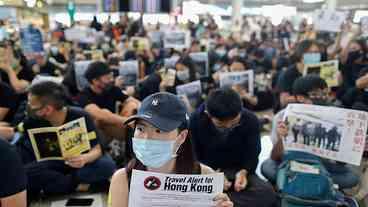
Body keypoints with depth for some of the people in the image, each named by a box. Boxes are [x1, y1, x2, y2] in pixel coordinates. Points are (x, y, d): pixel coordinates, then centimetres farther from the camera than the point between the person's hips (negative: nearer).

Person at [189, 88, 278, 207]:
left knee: (268, 194, -28)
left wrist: (243, 172, -23)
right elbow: (194, 156, -7)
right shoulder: (196, 120, -15)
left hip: (238, 171, 2)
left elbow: (252, 155, -2)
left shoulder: (251, 120, -11)